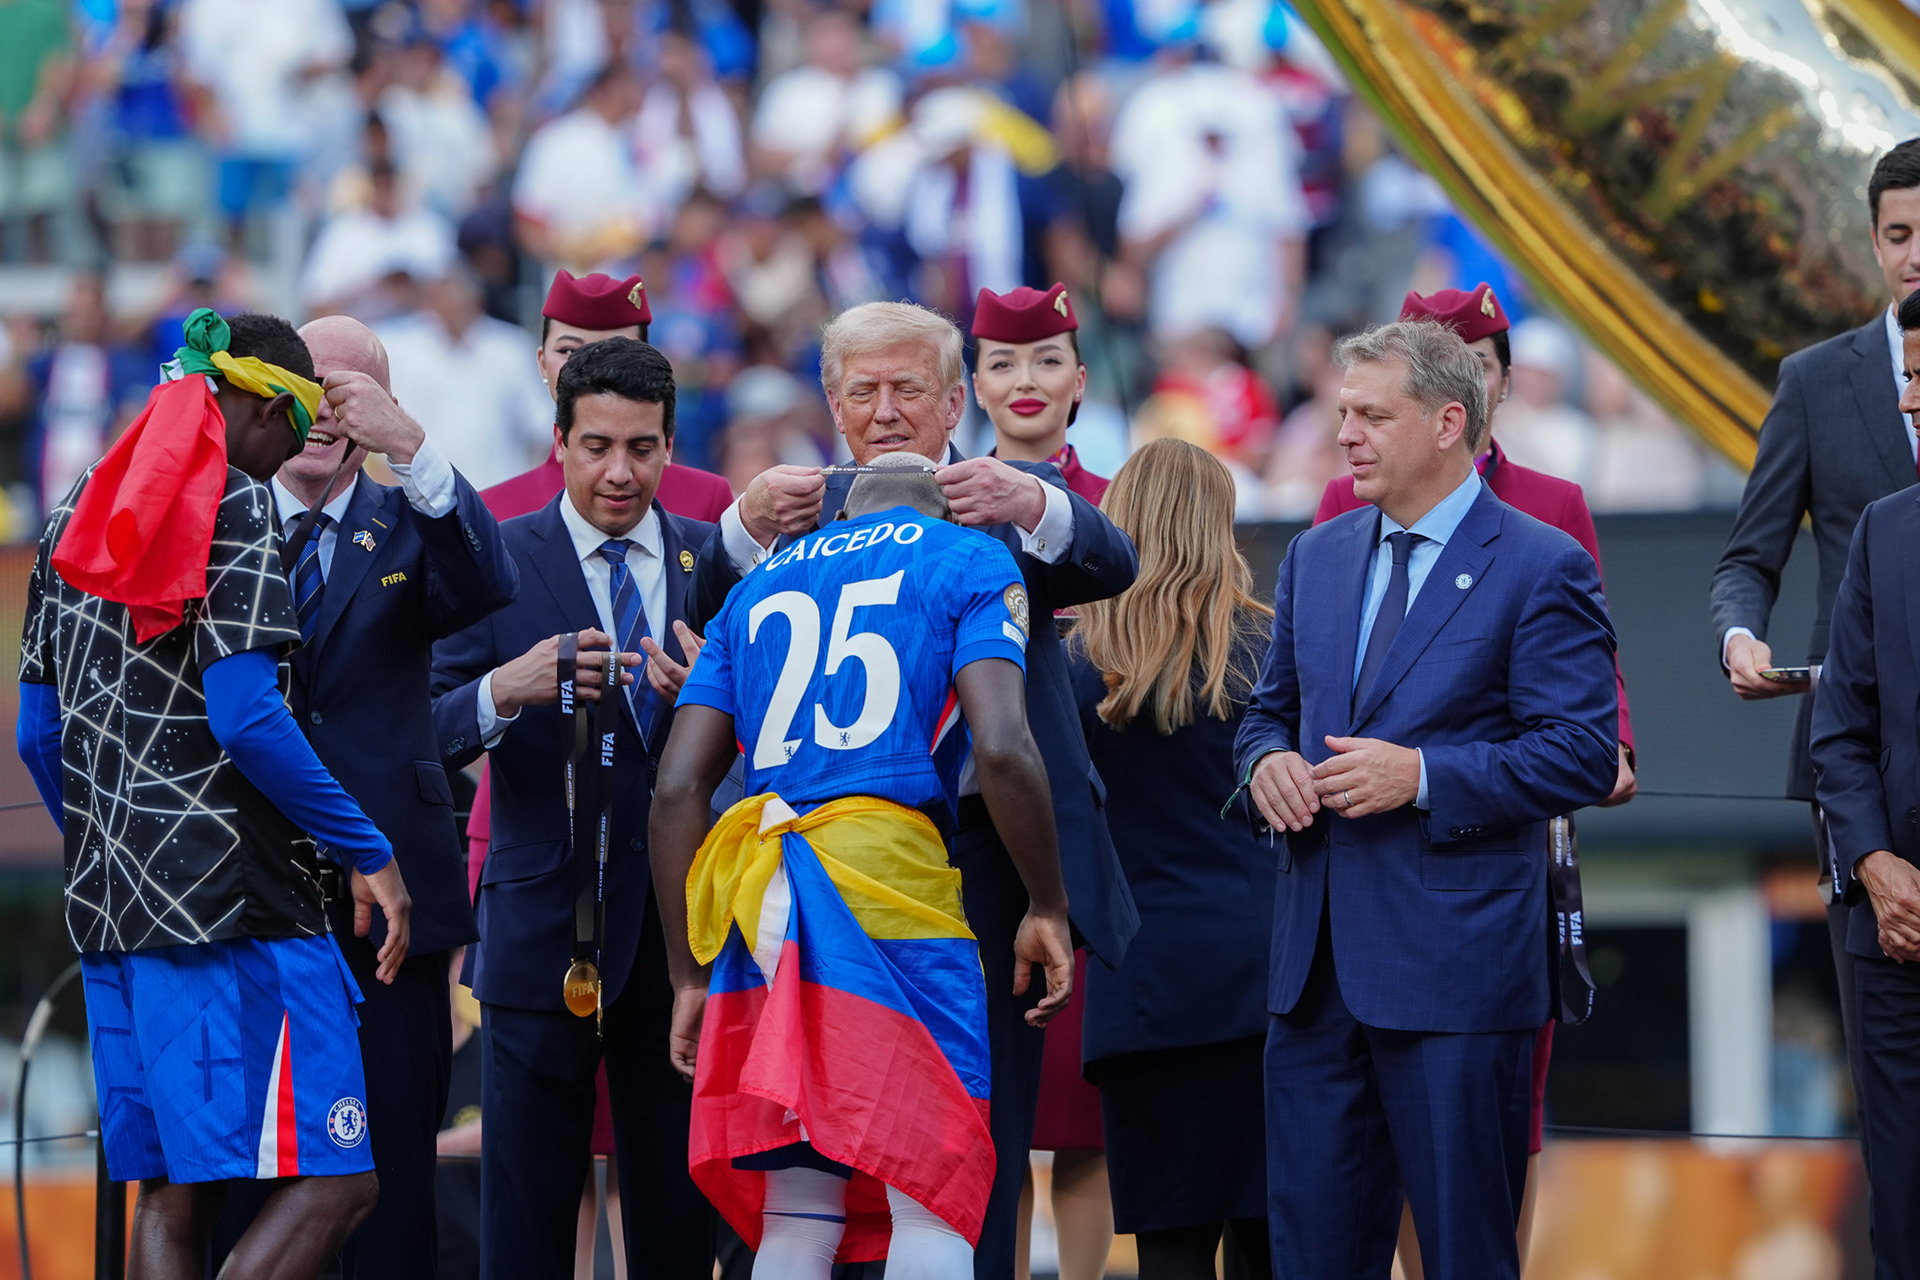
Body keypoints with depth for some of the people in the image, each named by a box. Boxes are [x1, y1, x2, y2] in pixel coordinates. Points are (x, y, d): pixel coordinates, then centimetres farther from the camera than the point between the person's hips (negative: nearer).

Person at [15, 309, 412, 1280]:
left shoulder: (77, 514, 17)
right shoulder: (236, 507, -7)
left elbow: (37, 735, 18)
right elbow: (244, 718, -17)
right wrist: (369, 854, -10)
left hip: (108, 905, 9)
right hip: (235, 900, -8)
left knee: (172, 1195, 10)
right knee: (333, 1179, -10)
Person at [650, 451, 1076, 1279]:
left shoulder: (759, 589, 23)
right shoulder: (968, 563, 10)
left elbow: (679, 788, 14)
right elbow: (1002, 748, -7)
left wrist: (690, 977, 16)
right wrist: (1047, 909, 3)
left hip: (758, 899, 5)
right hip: (890, 870, -5)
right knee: (932, 1199, -5)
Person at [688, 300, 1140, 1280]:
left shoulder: (1015, 503, 7)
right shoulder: (807, 514, 12)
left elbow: (1111, 568, -13)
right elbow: (718, 629, -3)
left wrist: (1029, 506, -35)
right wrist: (747, 527, -25)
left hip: (986, 860, -1)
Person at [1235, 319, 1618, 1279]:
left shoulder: (1541, 568, -5)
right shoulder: (1316, 558, 15)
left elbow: (1584, 755, -11)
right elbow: (1270, 712, 24)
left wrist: (1422, 775, -19)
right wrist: (1267, 760, -1)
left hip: (1456, 959, -6)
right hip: (1317, 957, 6)